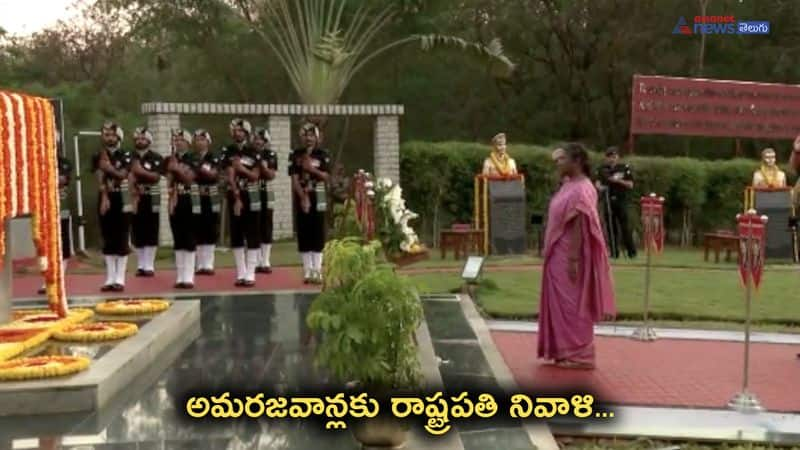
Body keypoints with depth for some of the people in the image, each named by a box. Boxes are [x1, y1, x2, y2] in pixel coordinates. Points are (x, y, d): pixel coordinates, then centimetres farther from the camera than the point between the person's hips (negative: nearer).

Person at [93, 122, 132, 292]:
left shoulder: (126, 156, 0)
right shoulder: (98, 157, 6)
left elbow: (122, 174, -12)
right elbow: (100, 178, -6)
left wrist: (108, 167, -13)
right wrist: (105, 198, -17)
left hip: (122, 200, -2)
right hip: (105, 199, 3)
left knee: (122, 240, -2)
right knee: (108, 240, 5)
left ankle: (120, 279, 0)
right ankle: (110, 279, 10)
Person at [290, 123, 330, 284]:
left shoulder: (323, 155, 5)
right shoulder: (295, 155, 4)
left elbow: (325, 177, -3)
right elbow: (295, 179, -3)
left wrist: (311, 168, -17)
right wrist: (303, 198, -13)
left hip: (318, 198, 0)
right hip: (301, 198, 1)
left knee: (318, 234, -2)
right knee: (303, 234, 2)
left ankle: (317, 270, 1)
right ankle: (307, 271, 6)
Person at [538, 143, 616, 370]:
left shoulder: (581, 190, -17)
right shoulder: (569, 186, 12)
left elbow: (579, 227, -21)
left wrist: (573, 259, -24)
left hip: (569, 257, -10)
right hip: (560, 256, 10)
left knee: (572, 304, -3)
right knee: (563, 304, 13)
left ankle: (578, 355, 5)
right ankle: (566, 351, 21)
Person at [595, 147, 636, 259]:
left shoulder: (625, 168, 0)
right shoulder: (603, 169, 8)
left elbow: (630, 185, -1)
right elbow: (598, 182, 11)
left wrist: (618, 180, -14)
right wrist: (600, 187, -11)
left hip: (621, 200, -3)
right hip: (608, 200, 3)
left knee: (625, 227, -5)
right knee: (611, 227, 5)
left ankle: (632, 251, 1)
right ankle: (614, 252, 12)